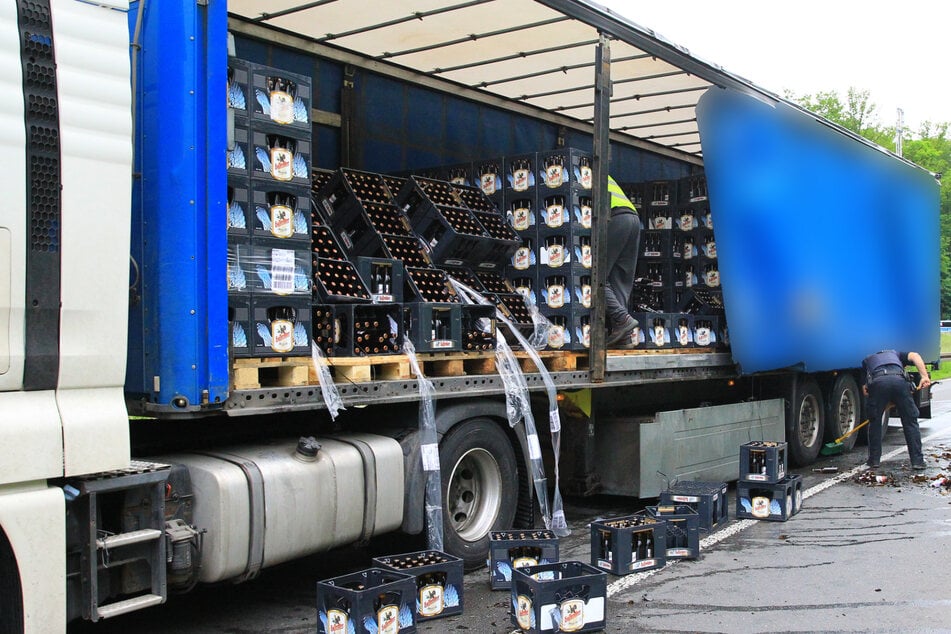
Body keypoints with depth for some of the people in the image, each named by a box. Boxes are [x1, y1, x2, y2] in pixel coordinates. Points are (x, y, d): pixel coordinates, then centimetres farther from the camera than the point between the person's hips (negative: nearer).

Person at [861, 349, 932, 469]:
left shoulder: (867, 360, 41)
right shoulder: (896, 354, 40)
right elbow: (914, 356, 16)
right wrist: (925, 376, 6)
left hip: (877, 382, 0)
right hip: (899, 379, 0)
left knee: (875, 422, 17)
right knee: (910, 422, 12)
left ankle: (874, 460, 20)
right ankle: (917, 461, 11)